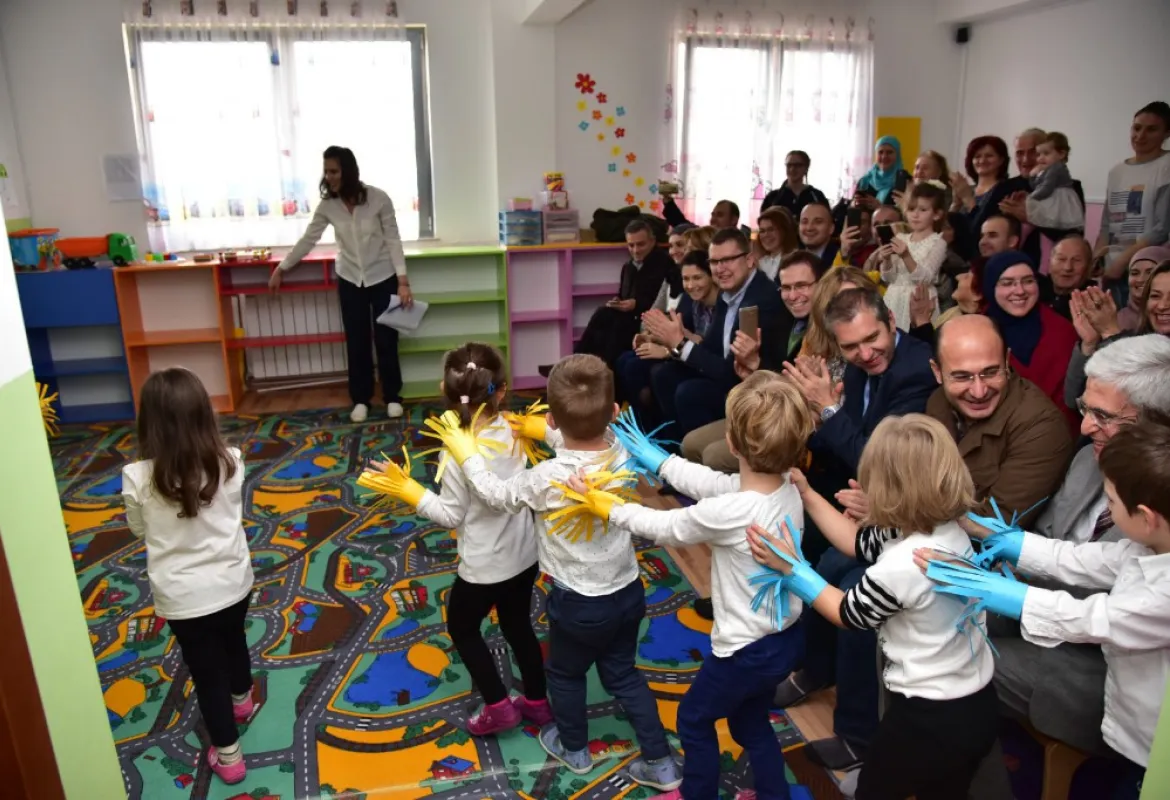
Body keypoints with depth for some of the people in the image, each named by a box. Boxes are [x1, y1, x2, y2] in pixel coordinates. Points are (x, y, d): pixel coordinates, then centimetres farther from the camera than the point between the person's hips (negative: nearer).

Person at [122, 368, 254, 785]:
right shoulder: (230, 462, -16)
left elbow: (138, 529, -2)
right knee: (233, 639, 30)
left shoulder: (138, 478, -22)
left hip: (184, 596, -2)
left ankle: (228, 755, 31)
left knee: (206, 671, 16)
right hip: (234, 581, 3)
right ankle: (241, 699, 58)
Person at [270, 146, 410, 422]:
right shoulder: (327, 206, -5)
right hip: (350, 280, 3)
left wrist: (403, 281, -16)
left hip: (383, 278, -2)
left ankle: (392, 397, 18)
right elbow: (308, 240, 5)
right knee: (356, 342, 6)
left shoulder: (378, 199, -14)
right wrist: (281, 268, 9)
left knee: (386, 340, 3)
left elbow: (393, 240, -11)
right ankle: (360, 400, 19)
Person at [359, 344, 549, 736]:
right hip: (524, 555, 6)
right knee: (518, 625, 26)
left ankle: (498, 707, 27)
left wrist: (406, 488, -13)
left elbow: (450, 516, -17)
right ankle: (537, 701, 41)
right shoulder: (514, 432, -12)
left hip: (484, 566, -6)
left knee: (462, 628, 21)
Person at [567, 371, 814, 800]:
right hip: (787, 637, 7)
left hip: (749, 650, -7)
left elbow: (664, 528, -15)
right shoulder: (788, 489, -11)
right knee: (749, 720, 31)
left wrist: (609, 508, -1)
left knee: (693, 720, 22)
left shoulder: (725, 513, -33)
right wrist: (657, 458, 10)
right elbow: (710, 481, 1)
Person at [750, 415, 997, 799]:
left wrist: (793, 567, -9)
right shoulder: (950, 531, -7)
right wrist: (807, 494, 7)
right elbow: (860, 542, 6)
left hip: (930, 719, -7)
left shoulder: (900, 567, -32)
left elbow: (847, 613, -12)